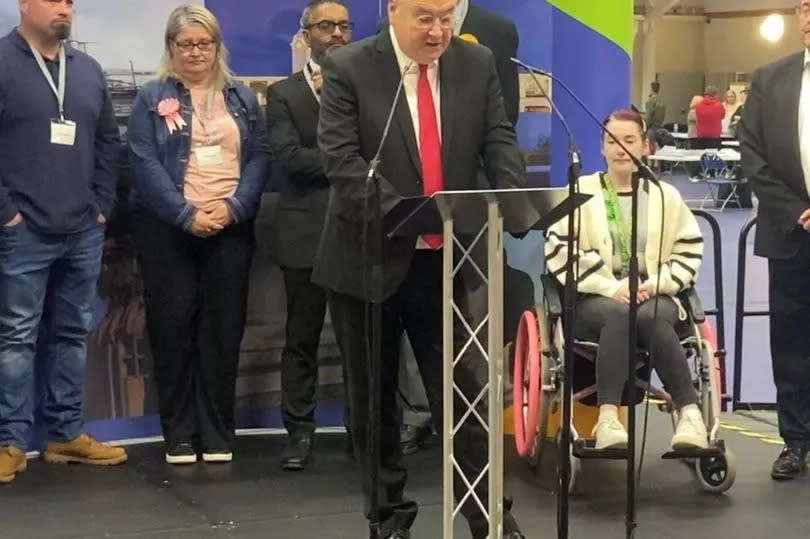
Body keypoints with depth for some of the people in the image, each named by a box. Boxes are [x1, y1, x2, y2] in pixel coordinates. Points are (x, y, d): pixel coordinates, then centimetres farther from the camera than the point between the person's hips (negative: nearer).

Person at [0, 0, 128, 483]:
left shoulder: (88, 71, 13)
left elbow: (108, 142, 17)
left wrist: (103, 205, 9)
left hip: (84, 232, 6)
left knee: (73, 334, 11)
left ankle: (66, 434, 19)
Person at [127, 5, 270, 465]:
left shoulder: (242, 98, 12)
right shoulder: (152, 99, 4)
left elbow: (259, 156, 5)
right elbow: (145, 163, -5)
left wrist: (234, 207, -11)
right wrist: (186, 215, -15)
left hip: (231, 227, 2)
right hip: (169, 228, -2)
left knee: (223, 327, 2)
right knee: (173, 327, 0)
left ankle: (218, 433, 9)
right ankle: (179, 435, 7)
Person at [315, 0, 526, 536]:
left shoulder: (478, 63, 3)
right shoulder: (348, 68, -8)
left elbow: (500, 142, -1)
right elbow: (342, 158, -16)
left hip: (447, 258, 2)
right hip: (370, 255, -1)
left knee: (466, 390, 1)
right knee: (374, 396, 10)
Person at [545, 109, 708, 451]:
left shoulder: (665, 195, 15)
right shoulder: (580, 192, 7)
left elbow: (689, 251, 12)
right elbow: (560, 251, -4)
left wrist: (657, 283, -6)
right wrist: (612, 287, -13)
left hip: (655, 298, 1)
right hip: (595, 299, -1)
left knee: (651, 317, -36)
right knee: (620, 314, -38)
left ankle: (690, 413, -40)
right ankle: (607, 417, -46)